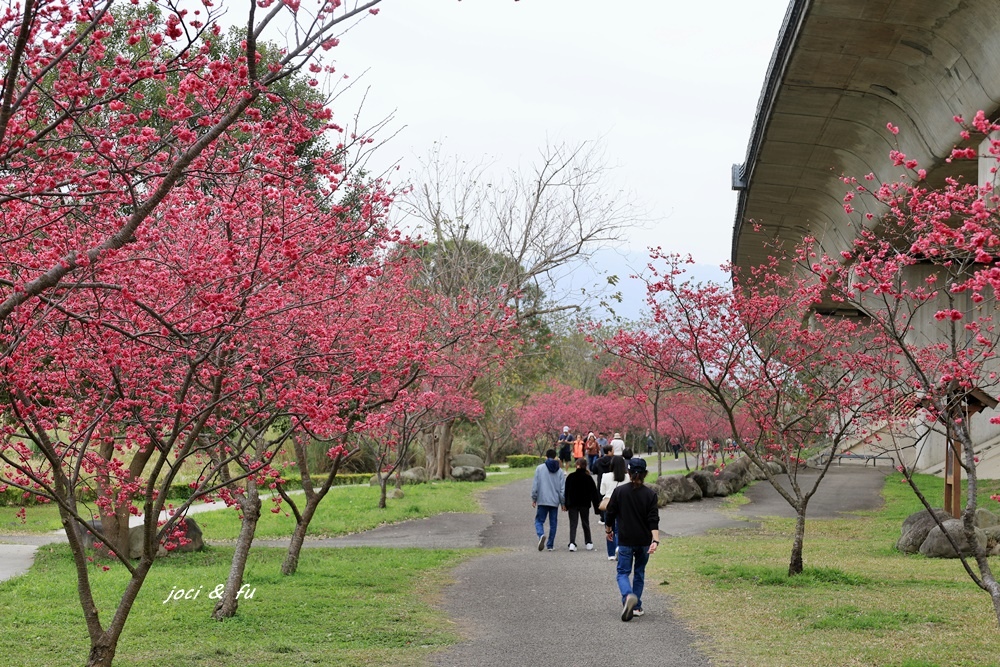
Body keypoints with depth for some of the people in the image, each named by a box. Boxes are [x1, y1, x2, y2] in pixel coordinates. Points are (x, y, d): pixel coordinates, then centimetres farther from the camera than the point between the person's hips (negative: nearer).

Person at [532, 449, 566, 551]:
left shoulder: (540, 468, -2)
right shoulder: (560, 471, 4)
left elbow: (535, 485, -3)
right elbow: (562, 489, 3)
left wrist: (534, 499, 5)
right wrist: (563, 503, 10)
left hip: (542, 501, -2)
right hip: (555, 501, 2)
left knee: (539, 521, 6)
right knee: (553, 523, 11)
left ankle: (541, 535, -23)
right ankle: (550, 545, 11)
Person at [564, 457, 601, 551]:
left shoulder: (570, 477, -6)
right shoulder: (588, 478, -5)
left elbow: (566, 491, 0)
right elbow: (594, 492, -2)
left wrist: (565, 504, 7)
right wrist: (597, 506, 3)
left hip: (572, 504, -1)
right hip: (584, 504, 1)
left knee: (573, 524, 1)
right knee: (585, 523, 14)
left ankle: (572, 543, -14)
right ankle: (589, 543, 19)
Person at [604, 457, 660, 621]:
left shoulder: (619, 491, -6)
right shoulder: (650, 494, -5)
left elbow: (611, 513, 1)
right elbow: (654, 520, -12)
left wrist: (608, 530, 18)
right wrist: (655, 540, -16)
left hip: (625, 540, -1)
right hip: (644, 540, 1)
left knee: (623, 572, 3)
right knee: (639, 572, 18)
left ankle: (628, 596, -27)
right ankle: (636, 607, 21)